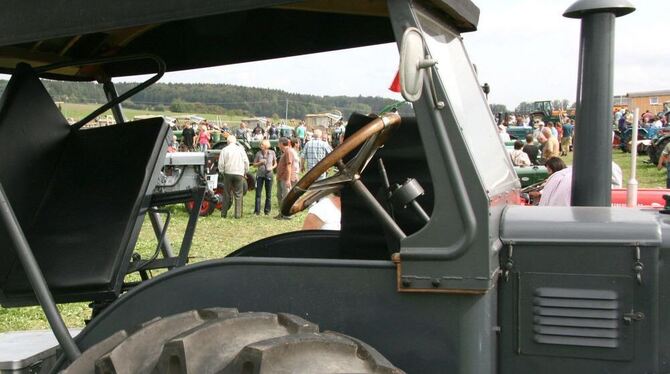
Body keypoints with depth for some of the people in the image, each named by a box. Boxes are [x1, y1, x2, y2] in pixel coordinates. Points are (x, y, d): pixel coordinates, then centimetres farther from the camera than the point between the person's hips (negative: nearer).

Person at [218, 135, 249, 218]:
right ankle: (238, 214, -1)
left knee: (227, 194, 9)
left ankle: (224, 213, 11)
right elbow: (246, 162, 3)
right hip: (239, 174, 0)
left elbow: (221, 164, -2)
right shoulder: (240, 149, 3)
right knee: (238, 195, 2)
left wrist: (222, 172, 11)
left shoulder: (224, 150, 1)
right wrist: (245, 172, 14)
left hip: (228, 173, 1)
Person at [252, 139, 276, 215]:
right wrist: (260, 162, -14)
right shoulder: (258, 153, 1)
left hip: (268, 175, 0)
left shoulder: (272, 153, 0)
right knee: (258, 193, -2)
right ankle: (257, 210, 3)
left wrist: (272, 167, -11)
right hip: (260, 175, 0)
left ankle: (267, 210, 15)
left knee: (268, 194, 5)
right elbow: (254, 164, 5)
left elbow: (275, 163, 9)